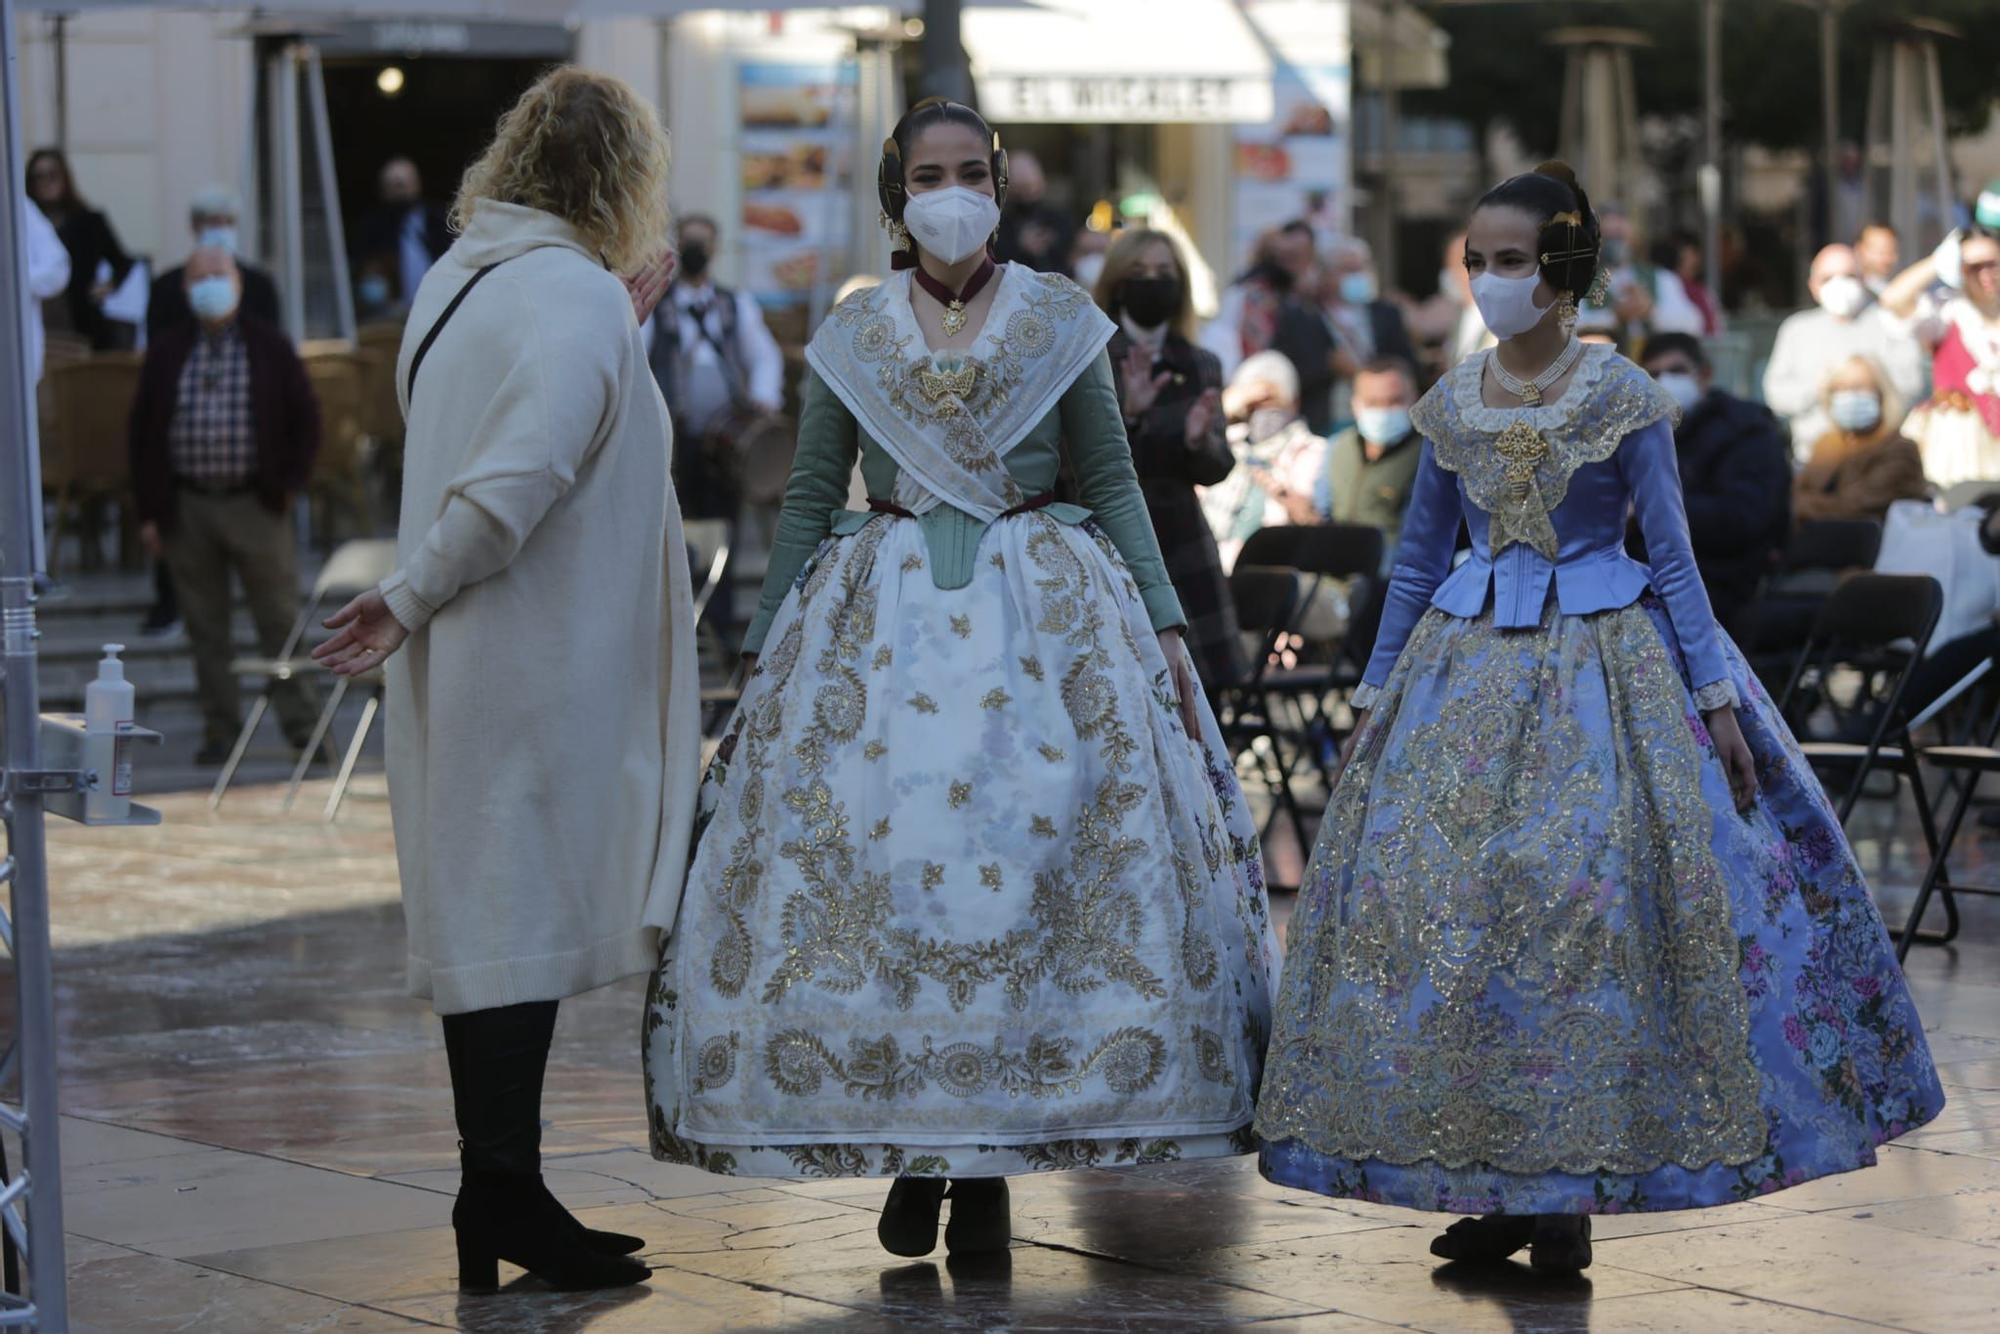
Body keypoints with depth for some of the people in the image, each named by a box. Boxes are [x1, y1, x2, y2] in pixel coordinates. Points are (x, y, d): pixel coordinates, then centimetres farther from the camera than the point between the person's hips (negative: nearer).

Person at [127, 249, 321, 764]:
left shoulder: (270, 348, 3)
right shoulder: (166, 354, 6)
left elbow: (305, 418, 7)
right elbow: (142, 432, 8)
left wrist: (290, 484, -2)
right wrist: (148, 512, 2)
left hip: (256, 506, -2)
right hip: (187, 508, 2)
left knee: (279, 620, 0)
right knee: (206, 628, 4)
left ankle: (300, 723, 5)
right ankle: (220, 729, 10)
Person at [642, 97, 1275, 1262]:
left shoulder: (1060, 318, 5)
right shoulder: (852, 335, 7)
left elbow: (1113, 480, 6)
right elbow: (810, 500, 11)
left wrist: (1166, 628, -1)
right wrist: (765, 659, 8)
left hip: (1042, 611, -1)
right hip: (885, 615, 1)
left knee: (1025, 852, -6)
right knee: (875, 857, -6)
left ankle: (992, 1163, 2)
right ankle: (911, 1152, 5)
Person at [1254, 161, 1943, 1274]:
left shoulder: (1623, 397, -3)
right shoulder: (1450, 404, 8)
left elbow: (1673, 557, -3)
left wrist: (1715, 697, -8)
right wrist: (1376, 694, 14)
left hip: (1601, 662, -4)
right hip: (1469, 665, 4)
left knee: (1585, 895, -11)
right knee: (1438, 892, -4)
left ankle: (1569, 1191, -1)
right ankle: (1491, 1190, 5)